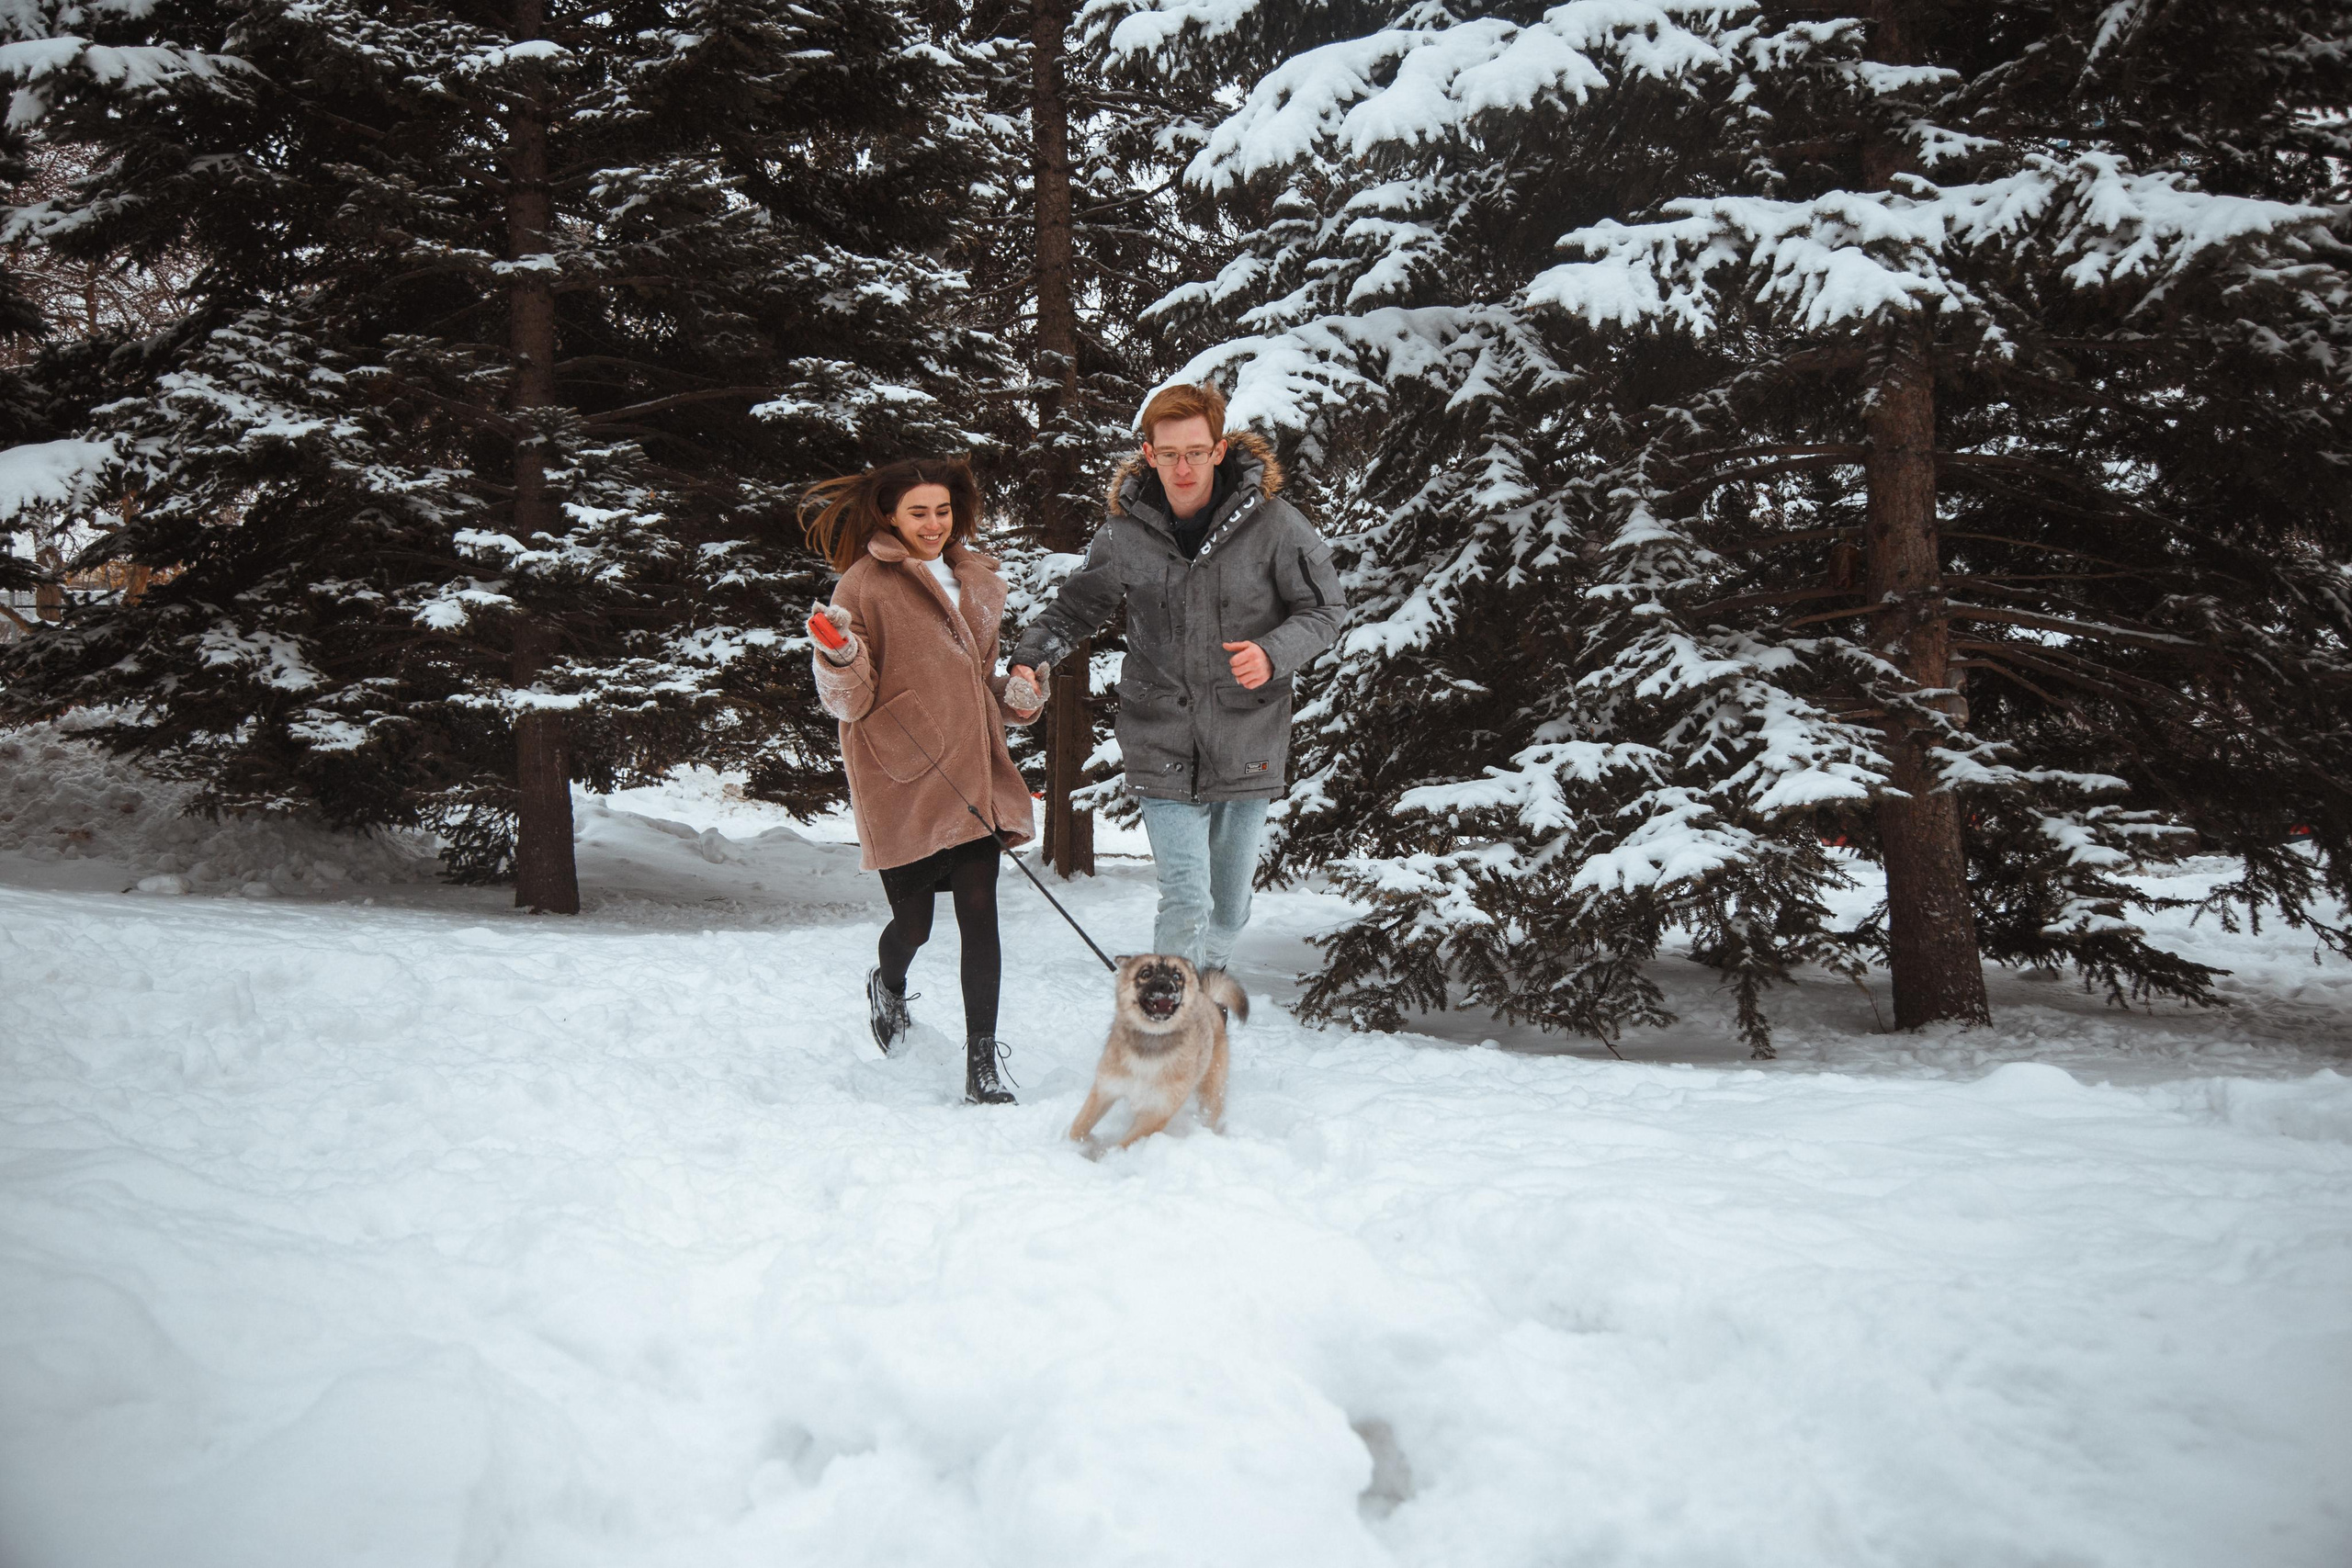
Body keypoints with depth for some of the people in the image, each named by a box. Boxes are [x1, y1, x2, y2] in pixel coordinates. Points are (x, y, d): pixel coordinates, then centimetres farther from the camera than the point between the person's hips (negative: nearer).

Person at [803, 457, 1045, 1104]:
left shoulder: (977, 583, 15)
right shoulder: (865, 585, -3)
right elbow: (849, 704, -6)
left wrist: (1017, 696, 7)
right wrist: (839, 656, -26)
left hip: (971, 777, 4)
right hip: (900, 783, -4)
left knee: (979, 915, -5)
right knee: (913, 924, 4)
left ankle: (982, 1067, 1)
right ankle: (887, 985, 40)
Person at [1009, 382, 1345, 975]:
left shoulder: (1270, 521, -9)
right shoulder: (1125, 530, -4)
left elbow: (1325, 610, -2)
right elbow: (1078, 607, 12)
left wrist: (1274, 653, -22)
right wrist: (1032, 658, -6)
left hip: (1247, 741, 1)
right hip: (1162, 745, -1)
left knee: (1230, 908, 15)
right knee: (1186, 903, -12)